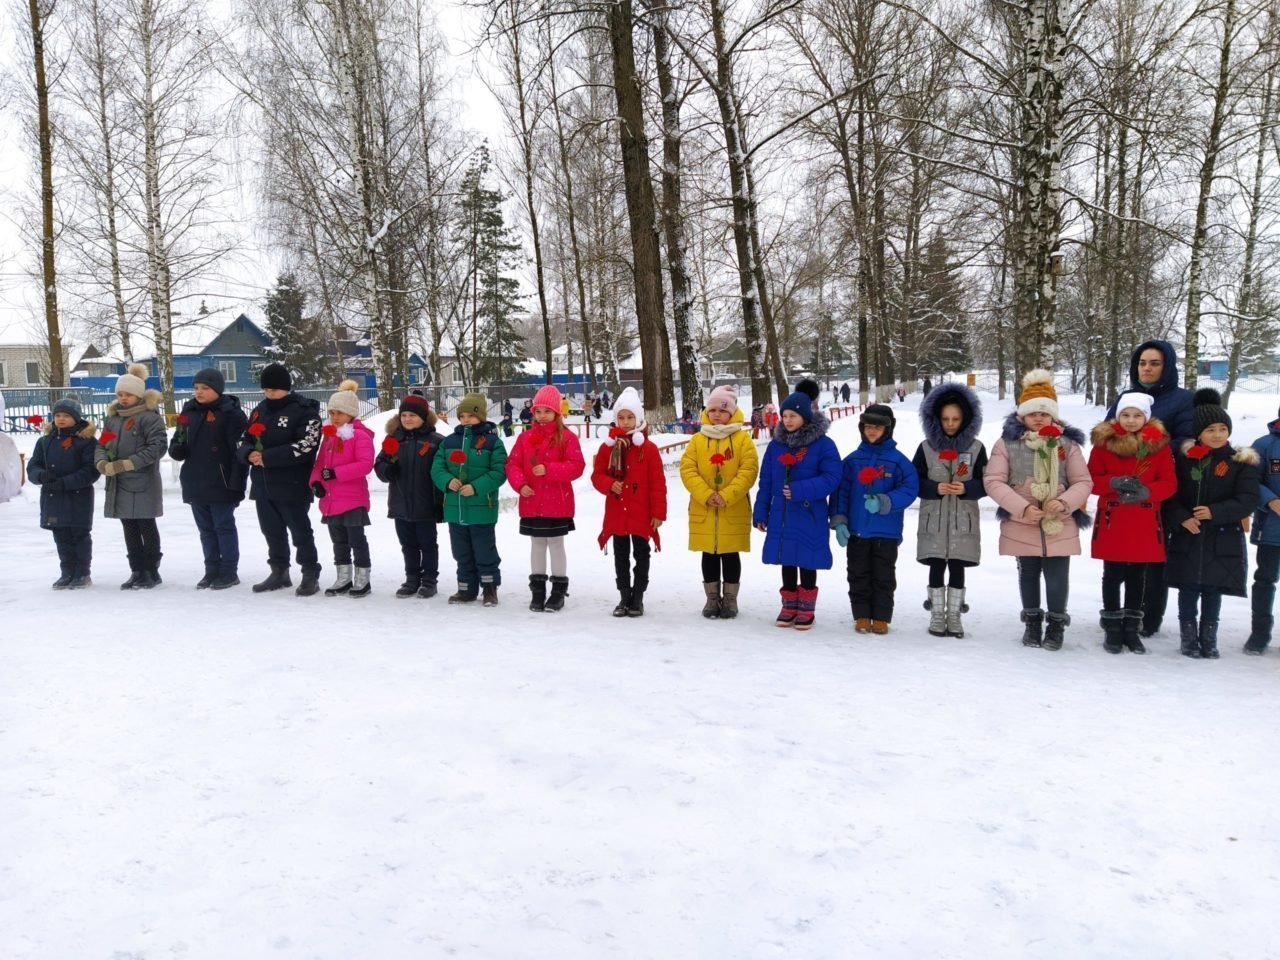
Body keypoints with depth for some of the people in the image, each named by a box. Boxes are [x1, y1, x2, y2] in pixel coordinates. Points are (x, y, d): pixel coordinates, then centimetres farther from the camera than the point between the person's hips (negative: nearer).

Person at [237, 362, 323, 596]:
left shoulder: (304, 410, -10)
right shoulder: (259, 411, 14)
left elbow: (305, 447, -21)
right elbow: (243, 441, 17)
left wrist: (267, 457, -21)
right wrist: (248, 454, -8)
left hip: (292, 487, -7)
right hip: (262, 485, 7)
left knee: (300, 531, 0)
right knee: (272, 531, 16)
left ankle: (310, 575, 9)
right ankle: (279, 572, 29)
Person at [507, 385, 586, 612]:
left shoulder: (566, 437, -6)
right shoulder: (526, 437, 6)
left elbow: (577, 466, -14)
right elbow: (513, 464, 5)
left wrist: (548, 469, -22)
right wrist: (520, 484, -12)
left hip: (557, 504, -4)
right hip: (532, 503, 4)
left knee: (556, 544, 4)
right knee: (537, 545, 12)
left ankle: (559, 590, 14)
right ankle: (537, 590, 21)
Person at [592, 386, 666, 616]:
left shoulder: (648, 448, -6)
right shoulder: (607, 447, 2)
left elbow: (658, 483, -6)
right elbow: (597, 475, 5)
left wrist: (658, 512, -9)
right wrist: (609, 484, -17)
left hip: (642, 515, -2)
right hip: (616, 513, 3)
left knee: (641, 555, 8)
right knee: (621, 556, 11)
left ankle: (638, 598, 18)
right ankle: (624, 597, 22)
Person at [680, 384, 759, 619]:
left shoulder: (742, 439, -2)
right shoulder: (697, 440, 4)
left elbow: (749, 470, -10)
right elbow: (687, 469, -3)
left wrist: (727, 496, -19)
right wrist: (706, 494, -16)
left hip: (734, 511, -2)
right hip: (703, 510, 2)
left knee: (730, 555, 7)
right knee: (709, 555, 11)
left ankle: (730, 600, 20)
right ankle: (712, 599, 22)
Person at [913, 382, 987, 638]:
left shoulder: (976, 448, 1)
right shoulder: (926, 447, 1)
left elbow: (985, 484, 3)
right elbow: (914, 481, 2)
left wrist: (966, 488, -16)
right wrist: (935, 488, -14)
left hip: (963, 519, 0)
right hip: (934, 518, 0)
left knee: (957, 566, 3)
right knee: (936, 566, 3)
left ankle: (954, 614, 14)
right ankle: (937, 614, 13)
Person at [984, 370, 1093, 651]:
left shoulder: (1067, 443, 0)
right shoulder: (1007, 442, -4)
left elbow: (1083, 482, 2)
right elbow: (993, 481, -8)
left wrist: (1065, 503, -18)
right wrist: (1022, 508, -18)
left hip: (1060, 526, 0)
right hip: (1021, 526, 0)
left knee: (1057, 577, 3)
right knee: (1028, 575, 16)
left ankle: (1056, 624, 25)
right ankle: (1032, 622, 35)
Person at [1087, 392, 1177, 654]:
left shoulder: (1159, 444, 1)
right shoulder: (1104, 441, -2)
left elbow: (1169, 482, -2)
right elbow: (1091, 480, -1)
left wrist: (1146, 492, -21)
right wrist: (1113, 483, -22)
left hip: (1145, 523, 1)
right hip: (1112, 521, -1)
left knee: (1137, 577, 10)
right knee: (1113, 575, 4)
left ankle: (1131, 629, 21)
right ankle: (1112, 629, 14)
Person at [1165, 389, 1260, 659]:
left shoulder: (1242, 462, -1)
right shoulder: (1185, 458, 1)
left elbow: (1248, 500, -7)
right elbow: (1170, 495, 1)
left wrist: (1215, 512, -19)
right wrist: (1181, 518, -15)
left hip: (1224, 539, 0)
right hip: (1187, 537, 0)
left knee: (1213, 590, 7)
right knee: (1188, 589, 4)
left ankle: (1209, 639, 21)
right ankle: (1188, 638, 16)